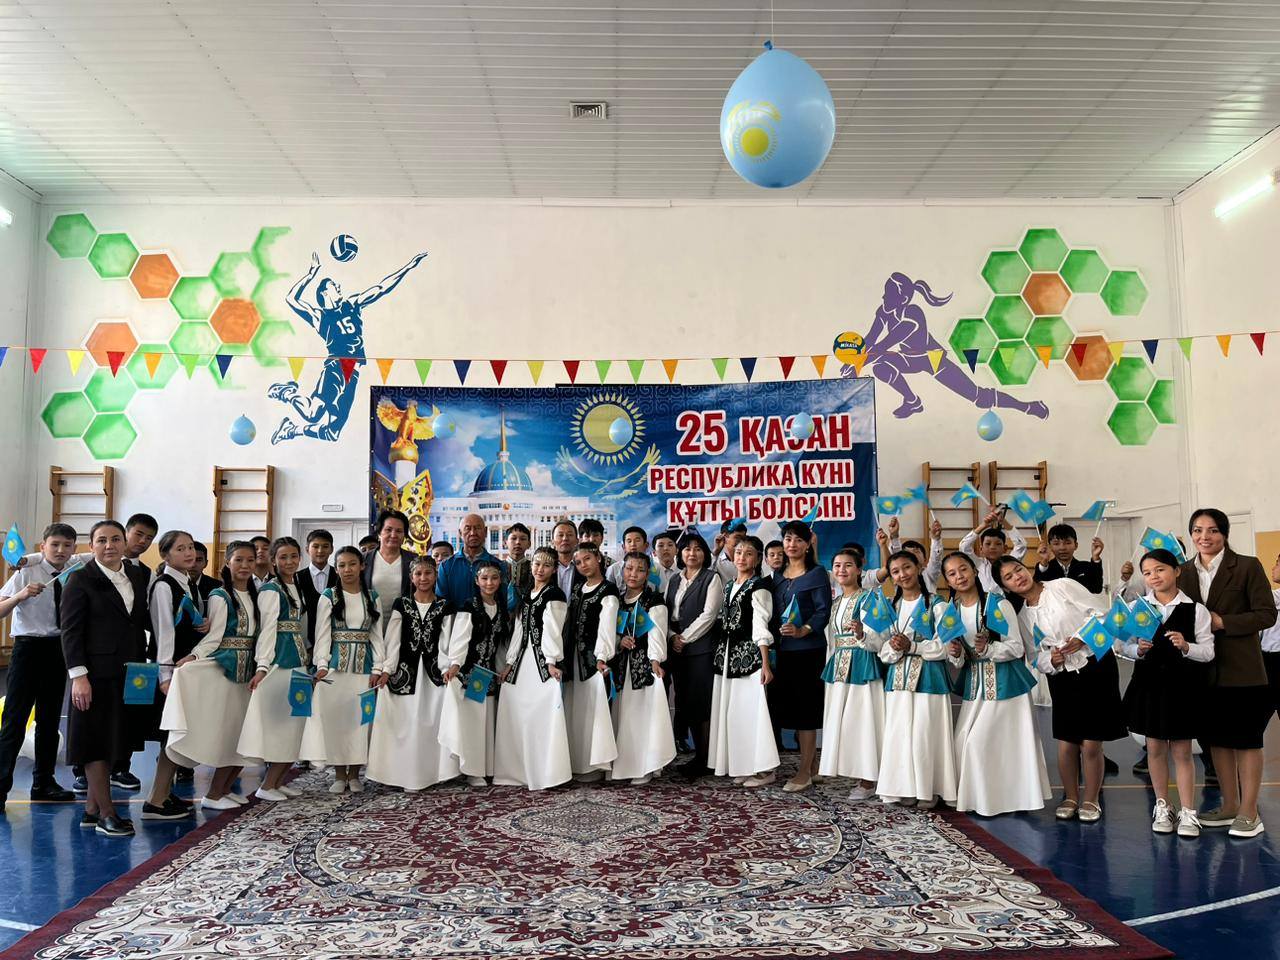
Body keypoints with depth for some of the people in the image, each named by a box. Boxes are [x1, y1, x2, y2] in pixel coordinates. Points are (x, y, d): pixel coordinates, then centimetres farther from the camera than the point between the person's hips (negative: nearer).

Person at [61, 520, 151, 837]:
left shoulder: (138, 576, 10)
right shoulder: (81, 580, -5)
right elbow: (70, 631, -9)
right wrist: (78, 675, -15)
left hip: (129, 672, 6)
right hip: (97, 672, -6)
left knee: (112, 738, 10)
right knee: (97, 740, 1)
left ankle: (92, 808, 19)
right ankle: (107, 814, 6)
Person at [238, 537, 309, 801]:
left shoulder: (297, 586, 16)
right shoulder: (270, 590, -8)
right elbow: (268, 629, -16)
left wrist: (307, 653, 15)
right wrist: (262, 666, -22)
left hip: (298, 662, 8)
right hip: (279, 662, -8)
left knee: (294, 720, 8)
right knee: (280, 720, -6)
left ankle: (277, 780, 15)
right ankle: (268, 785, 1)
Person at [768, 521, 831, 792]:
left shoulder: (817, 574, -3)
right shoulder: (778, 576, 14)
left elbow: (823, 611, -10)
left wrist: (802, 631, -24)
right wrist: (772, 647, 9)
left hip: (808, 650, -6)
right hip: (783, 651, 6)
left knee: (805, 708, -4)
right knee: (788, 706, 8)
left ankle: (805, 772, 3)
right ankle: (812, 762, 23)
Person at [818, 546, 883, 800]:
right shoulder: (835, 602, 15)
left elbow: (879, 641, -13)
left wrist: (862, 635, -31)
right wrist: (829, 669, 17)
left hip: (862, 666, -7)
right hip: (838, 666, 8)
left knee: (861, 718, -6)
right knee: (839, 720, 7)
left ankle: (868, 781, 3)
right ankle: (855, 774, 16)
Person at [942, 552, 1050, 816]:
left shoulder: (999, 604, -11)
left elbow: (1016, 647, -10)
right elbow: (957, 662, 10)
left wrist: (988, 649, -26)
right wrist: (956, 655, -13)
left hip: (1004, 680, -5)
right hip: (974, 682, 5)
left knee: (981, 739, -7)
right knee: (965, 740, 1)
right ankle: (977, 797, 16)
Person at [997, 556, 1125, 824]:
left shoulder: (1062, 586, -3)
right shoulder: (1023, 617, 8)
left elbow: (1101, 613, -5)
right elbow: (1036, 658, 9)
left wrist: (1083, 638, -16)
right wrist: (1050, 660, -11)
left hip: (1096, 666, -3)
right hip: (1062, 677, 3)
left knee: (1091, 745, -3)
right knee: (1066, 746, 2)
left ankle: (1091, 800, 17)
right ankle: (1070, 798, 24)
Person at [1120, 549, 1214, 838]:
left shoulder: (1195, 610, -6)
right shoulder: (1136, 607, 0)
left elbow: (1208, 652, -5)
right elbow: (1124, 646, 5)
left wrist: (1186, 646, -23)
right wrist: (1138, 650, -16)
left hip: (1182, 685, -2)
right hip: (1149, 683, 2)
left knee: (1182, 751, 5)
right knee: (1155, 748, 11)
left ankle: (1187, 812, 15)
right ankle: (1162, 806, 26)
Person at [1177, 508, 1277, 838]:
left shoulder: (1247, 566, -7)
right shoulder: (1184, 572, 7)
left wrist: (1222, 622, -18)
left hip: (1241, 668, -5)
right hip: (1204, 667, 5)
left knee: (1246, 738, 2)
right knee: (1216, 737, 13)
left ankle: (1249, 812, 12)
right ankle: (1229, 806, 25)